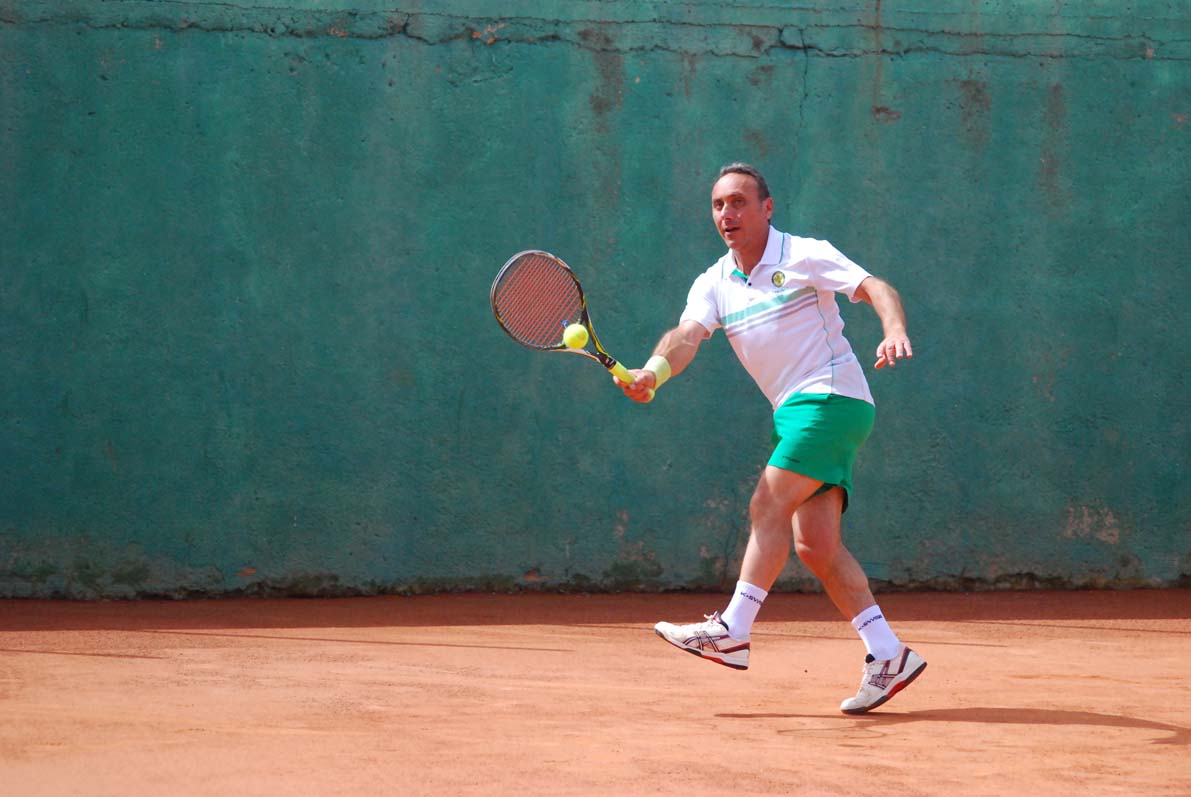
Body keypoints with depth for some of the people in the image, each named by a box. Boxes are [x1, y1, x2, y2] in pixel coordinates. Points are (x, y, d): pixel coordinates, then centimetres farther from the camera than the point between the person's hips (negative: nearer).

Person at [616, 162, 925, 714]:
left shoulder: (805, 256, -4)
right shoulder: (714, 284, 11)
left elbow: (876, 288, -13)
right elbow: (688, 334, -6)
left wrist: (894, 332, -34)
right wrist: (653, 372, -28)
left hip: (831, 397, -7)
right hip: (795, 413, 7)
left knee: (768, 506, -16)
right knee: (815, 545, 0)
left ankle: (733, 631, -17)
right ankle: (887, 656, 1)